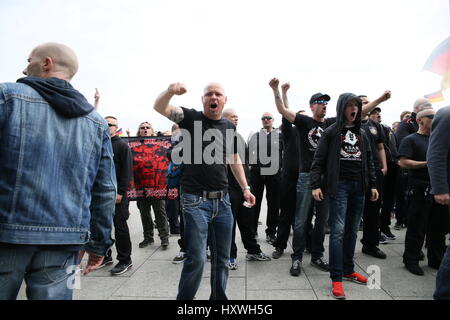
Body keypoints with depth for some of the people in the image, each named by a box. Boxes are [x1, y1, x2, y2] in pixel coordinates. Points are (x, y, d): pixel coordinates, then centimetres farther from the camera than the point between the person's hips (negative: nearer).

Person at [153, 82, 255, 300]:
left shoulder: (229, 126, 11)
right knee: (196, 258, -3)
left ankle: (219, 296, 34)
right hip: (195, 200, -5)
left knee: (222, 257, 15)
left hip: (222, 200, 5)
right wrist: (170, 91, -37)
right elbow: (159, 107, -16)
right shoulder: (191, 117, -2)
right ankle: (184, 298, 20)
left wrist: (245, 188, 16)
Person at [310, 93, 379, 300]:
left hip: (359, 186, 5)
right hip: (339, 185, -5)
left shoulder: (362, 134, 15)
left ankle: (348, 270, 24)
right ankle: (336, 278, -2)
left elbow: (369, 161, 19)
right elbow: (318, 161, -5)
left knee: (352, 231, 11)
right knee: (338, 230, -8)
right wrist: (316, 185, -13)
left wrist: (373, 185, 13)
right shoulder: (331, 132, 0)